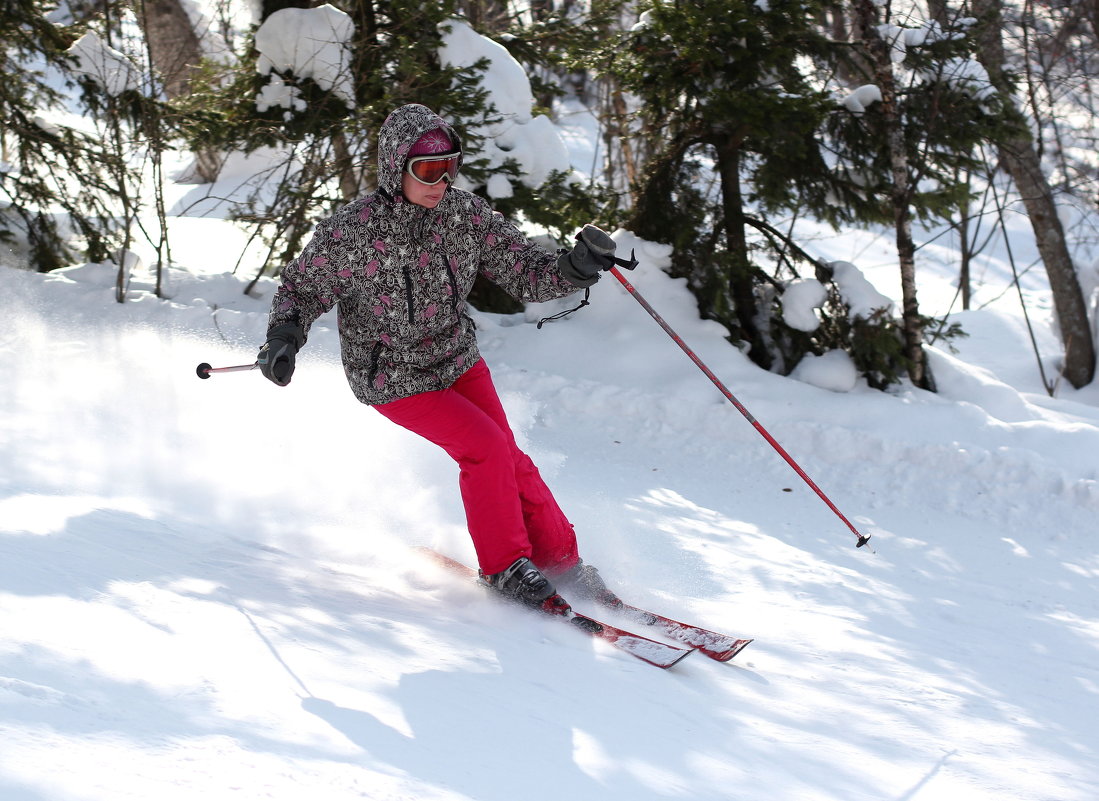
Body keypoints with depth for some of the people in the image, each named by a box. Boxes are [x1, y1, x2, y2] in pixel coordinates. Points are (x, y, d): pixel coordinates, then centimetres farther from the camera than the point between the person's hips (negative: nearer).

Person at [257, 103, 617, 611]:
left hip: (458, 360, 4)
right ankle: (503, 566, -2)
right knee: (486, 447, -18)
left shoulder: (467, 214, -12)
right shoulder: (352, 232, -22)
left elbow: (525, 272, -9)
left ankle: (562, 561, 13)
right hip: (392, 377, -4)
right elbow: (301, 288, -8)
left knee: (508, 461, -2)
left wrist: (577, 266, -28)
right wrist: (284, 336, -26)